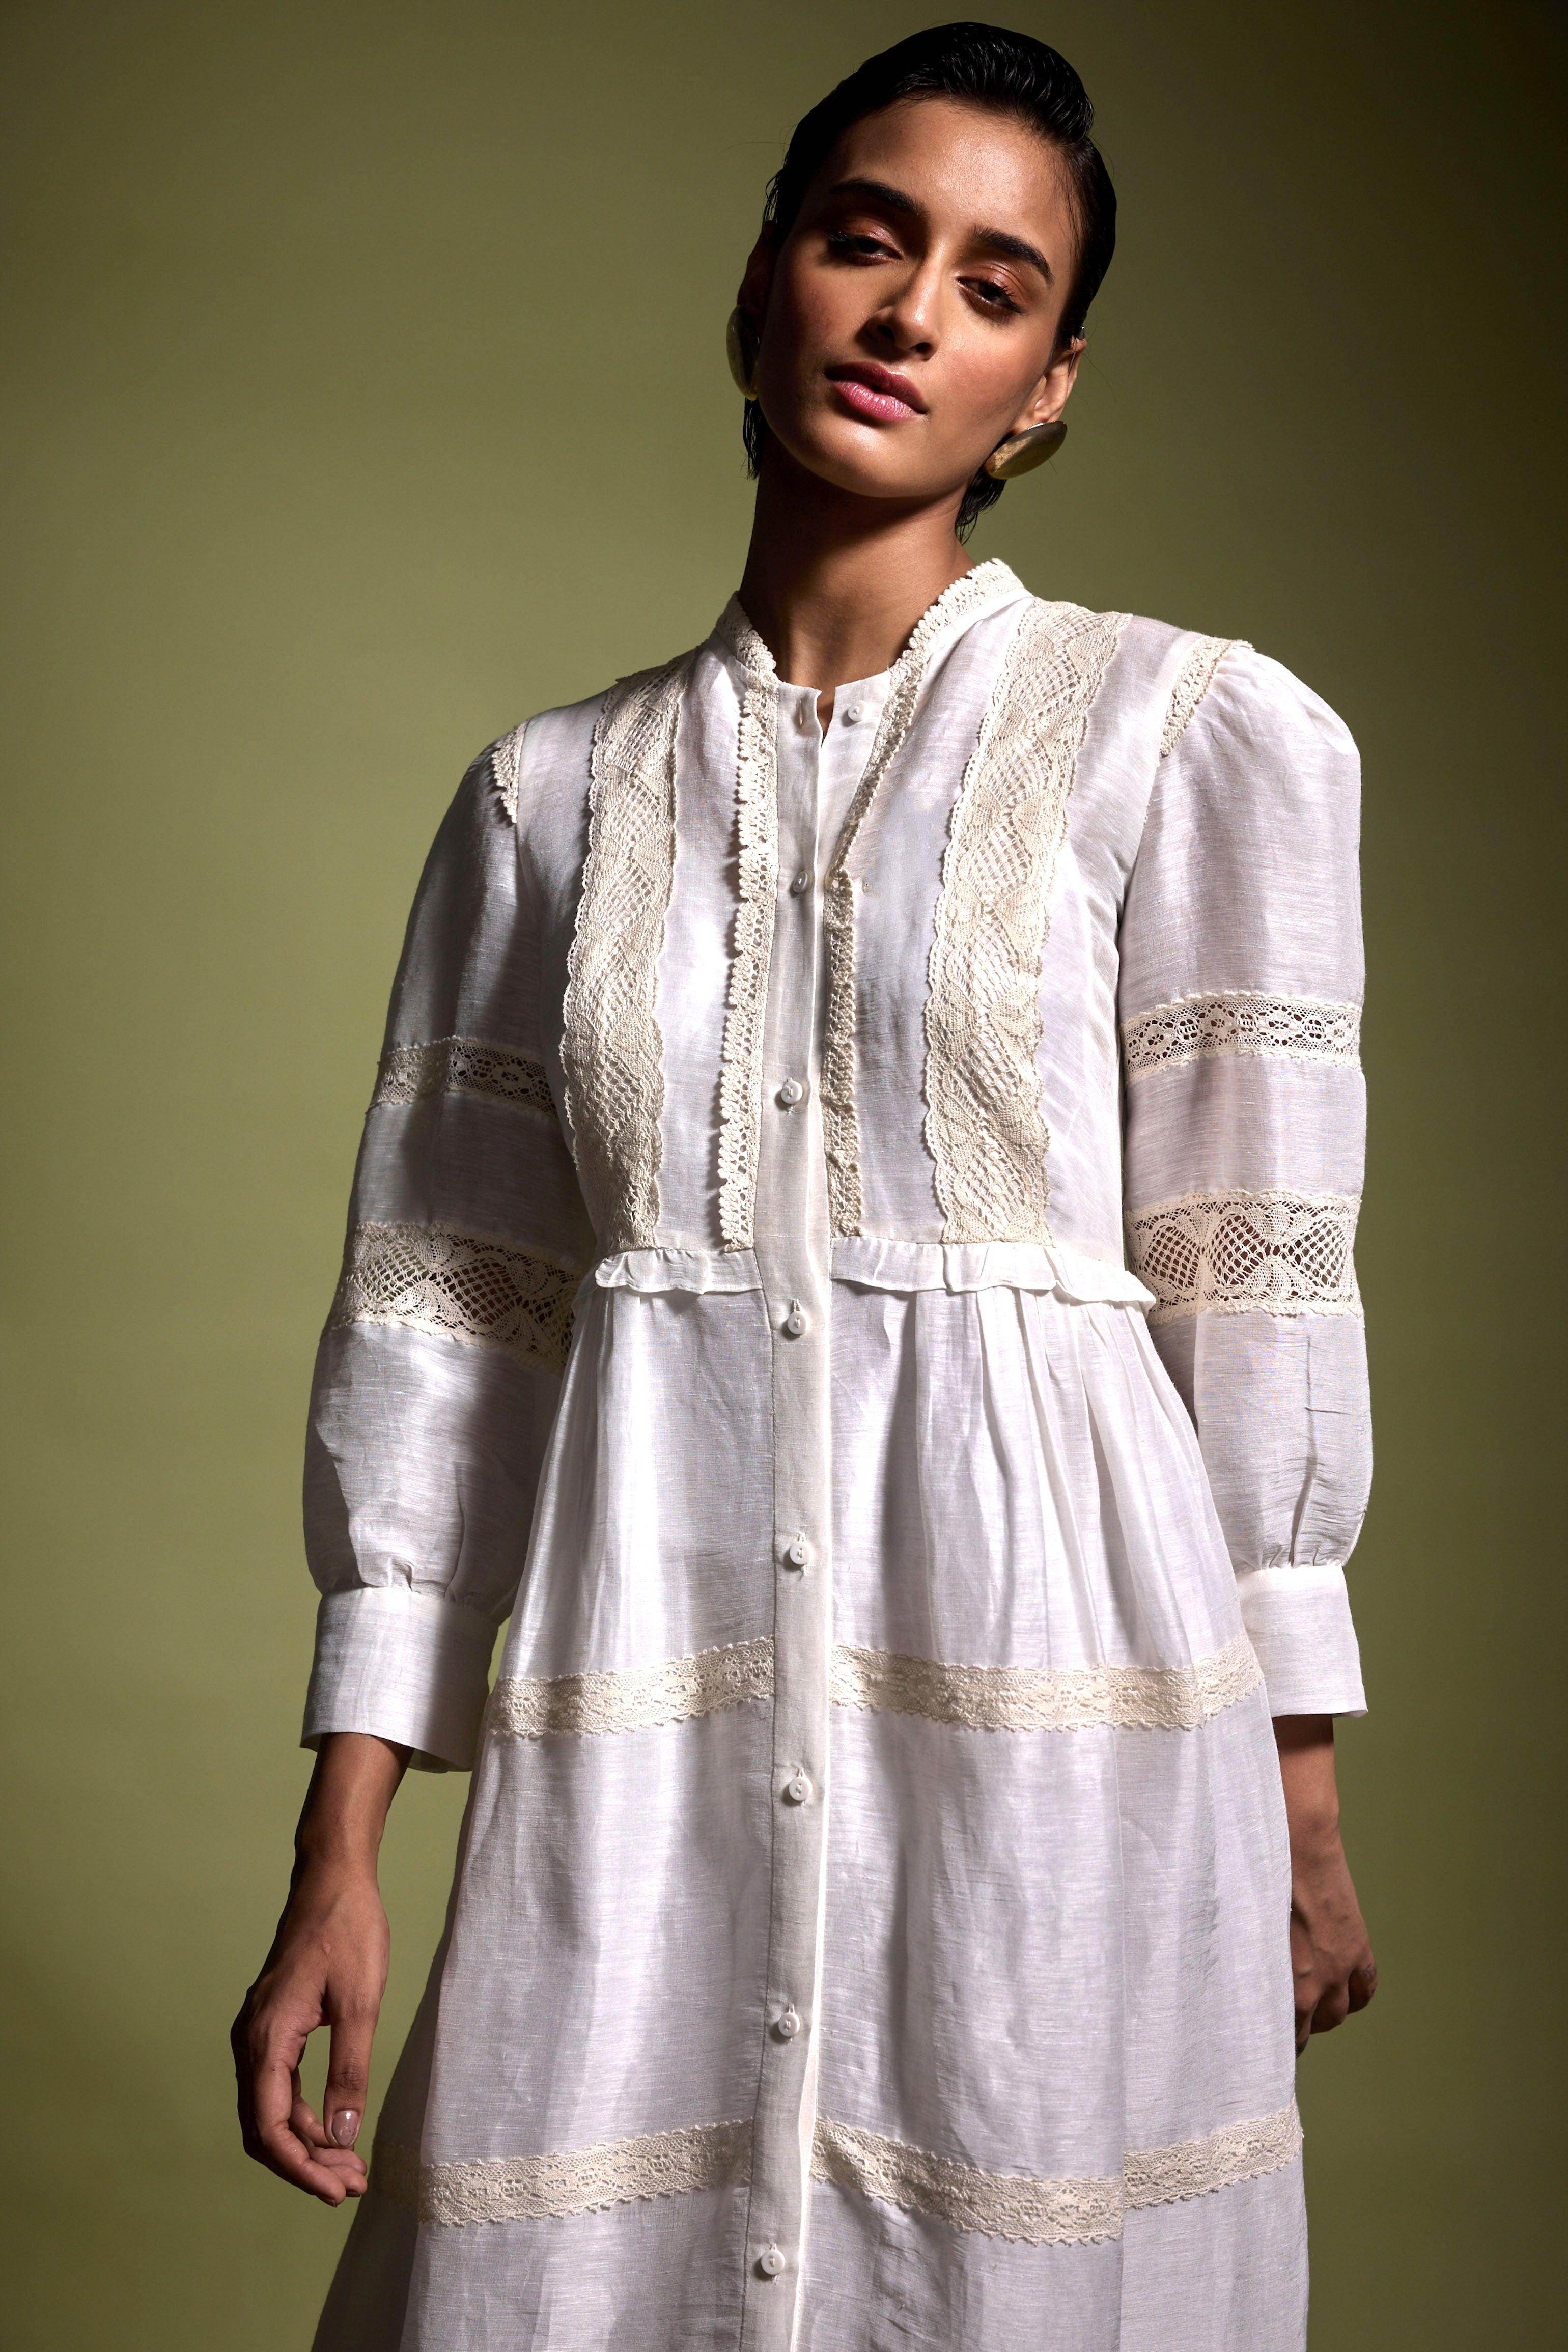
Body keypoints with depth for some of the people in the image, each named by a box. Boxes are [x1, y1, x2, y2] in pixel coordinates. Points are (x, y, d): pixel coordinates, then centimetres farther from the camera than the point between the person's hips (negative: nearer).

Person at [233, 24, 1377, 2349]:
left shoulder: (1198, 736, 1)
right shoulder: (552, 795, 9)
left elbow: (1254, 1279, 1)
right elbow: (434, 1306, 7)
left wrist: (1300, 1801, 1)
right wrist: (337, 1858, 4)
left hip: (1042, 1705, -2)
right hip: (637, 1740, 2)